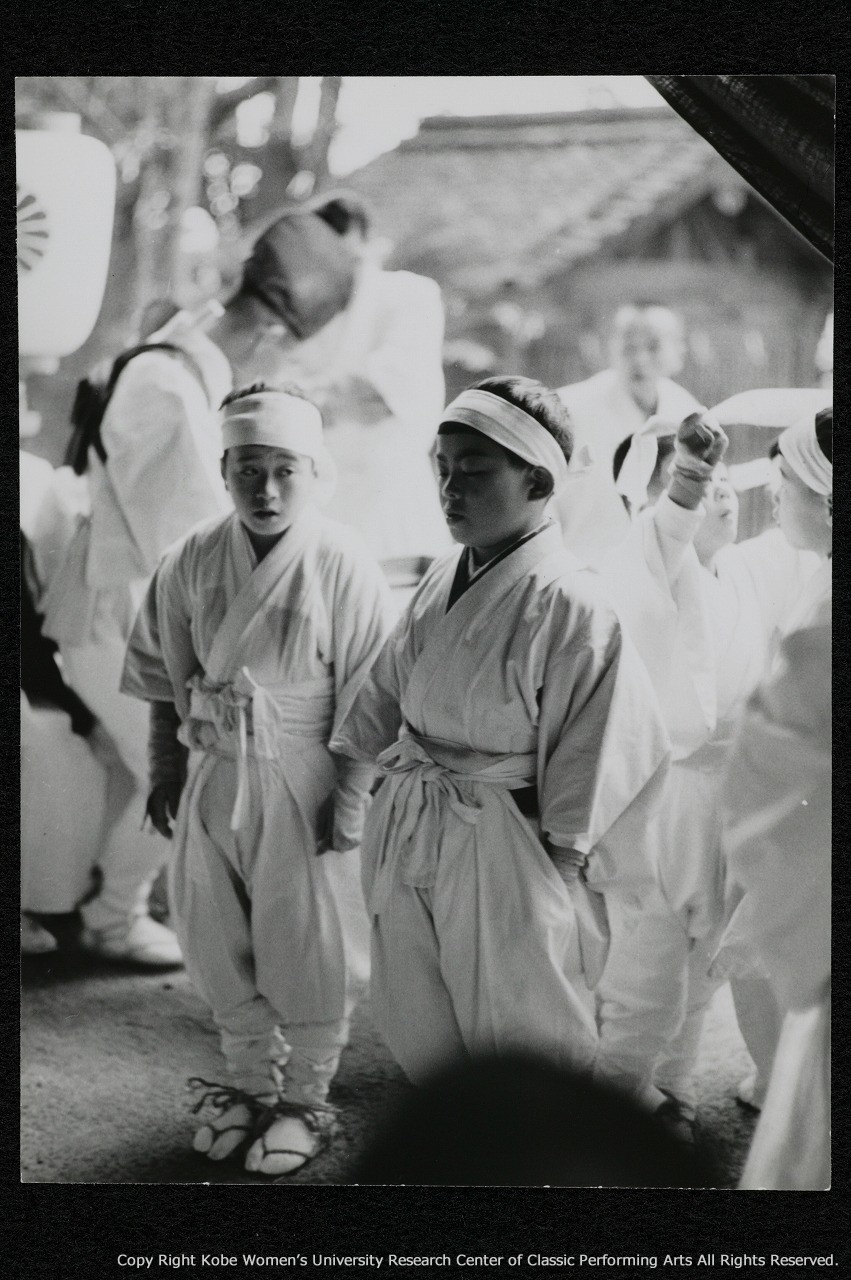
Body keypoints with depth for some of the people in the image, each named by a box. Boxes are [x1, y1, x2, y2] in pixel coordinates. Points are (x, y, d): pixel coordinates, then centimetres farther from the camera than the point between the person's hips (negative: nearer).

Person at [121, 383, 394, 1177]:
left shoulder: (343, 568, -14)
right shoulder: (193, 560, -3)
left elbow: (365, 701, -11)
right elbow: (165, 675, 8)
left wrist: (350, 800, -11)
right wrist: (165, 771, 8)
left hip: (300, 783, -4)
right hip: (212, 776, 4)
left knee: (308, 948, 7)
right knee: (218, 940, 15)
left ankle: (304, 1099, 26)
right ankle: (248, 1082, 35)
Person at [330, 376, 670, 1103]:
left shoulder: (566, 604, -19)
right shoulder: (441, 583, 3)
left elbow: (601, 744, -15)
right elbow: (387, 697, 16)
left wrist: (563, 849, -10)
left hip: (508, 851, -7)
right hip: (410, 837, 7)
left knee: (522, 1037, 7)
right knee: (418, 1030, 20)